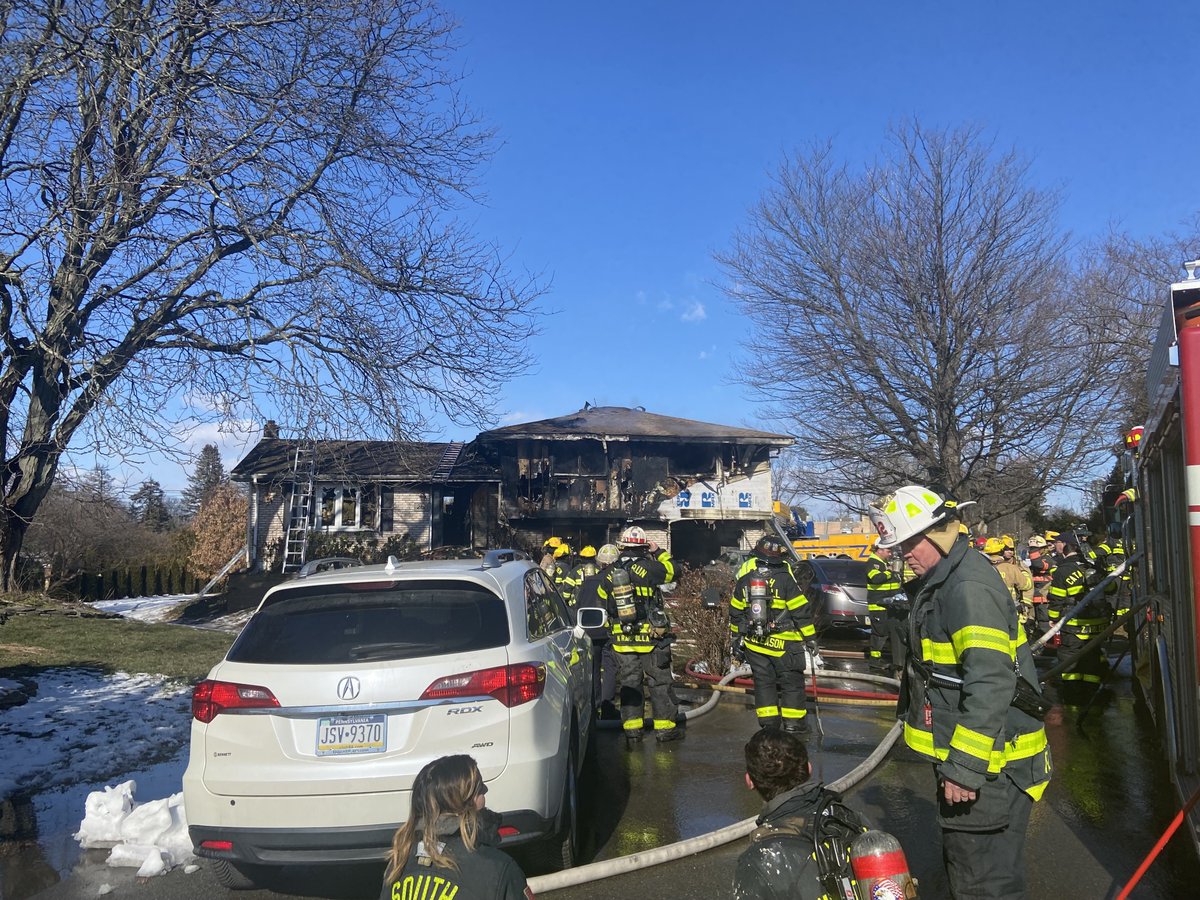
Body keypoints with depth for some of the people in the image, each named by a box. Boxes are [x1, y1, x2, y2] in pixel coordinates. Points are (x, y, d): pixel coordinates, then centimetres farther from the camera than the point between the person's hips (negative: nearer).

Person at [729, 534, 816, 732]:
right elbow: (801, 610, -9)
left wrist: (736, 639, 21)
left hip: (754, 642, 4)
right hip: (783, 642, -4)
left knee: (763, 681, 13)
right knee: (791, 682, 8)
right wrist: (810, 637, -2)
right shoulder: (786, 579, -11)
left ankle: (768, 722, 14)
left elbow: (736, 612, 12)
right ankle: (793, 723, 10)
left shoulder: (744, 580, 4)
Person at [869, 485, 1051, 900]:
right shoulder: (941, 581, 10)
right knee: (961, 863, 24)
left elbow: (990, 685, -30)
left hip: (988, 764, -11)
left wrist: (964, 768, -28)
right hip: (960, 755, 11)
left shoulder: (970, 588, -23)